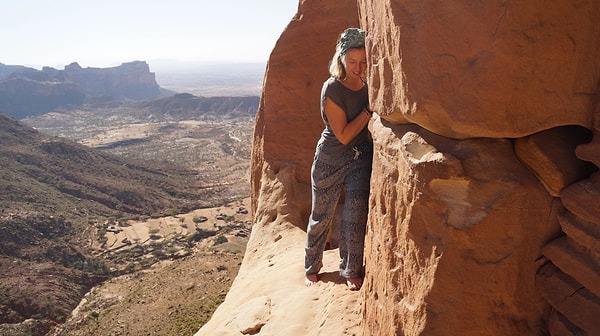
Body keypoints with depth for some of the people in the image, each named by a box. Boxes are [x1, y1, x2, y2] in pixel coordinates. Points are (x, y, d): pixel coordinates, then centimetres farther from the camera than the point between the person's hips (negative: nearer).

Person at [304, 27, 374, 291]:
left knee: (355, 217, -1)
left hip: (361, 158, 3)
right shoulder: (332, 89, -19)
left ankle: (351, 271, 21)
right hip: (330, 160, -3)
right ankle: (312, 268, 33)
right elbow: (344, 135, -20)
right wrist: (370, 109, -21)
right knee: (321, 217, 12)